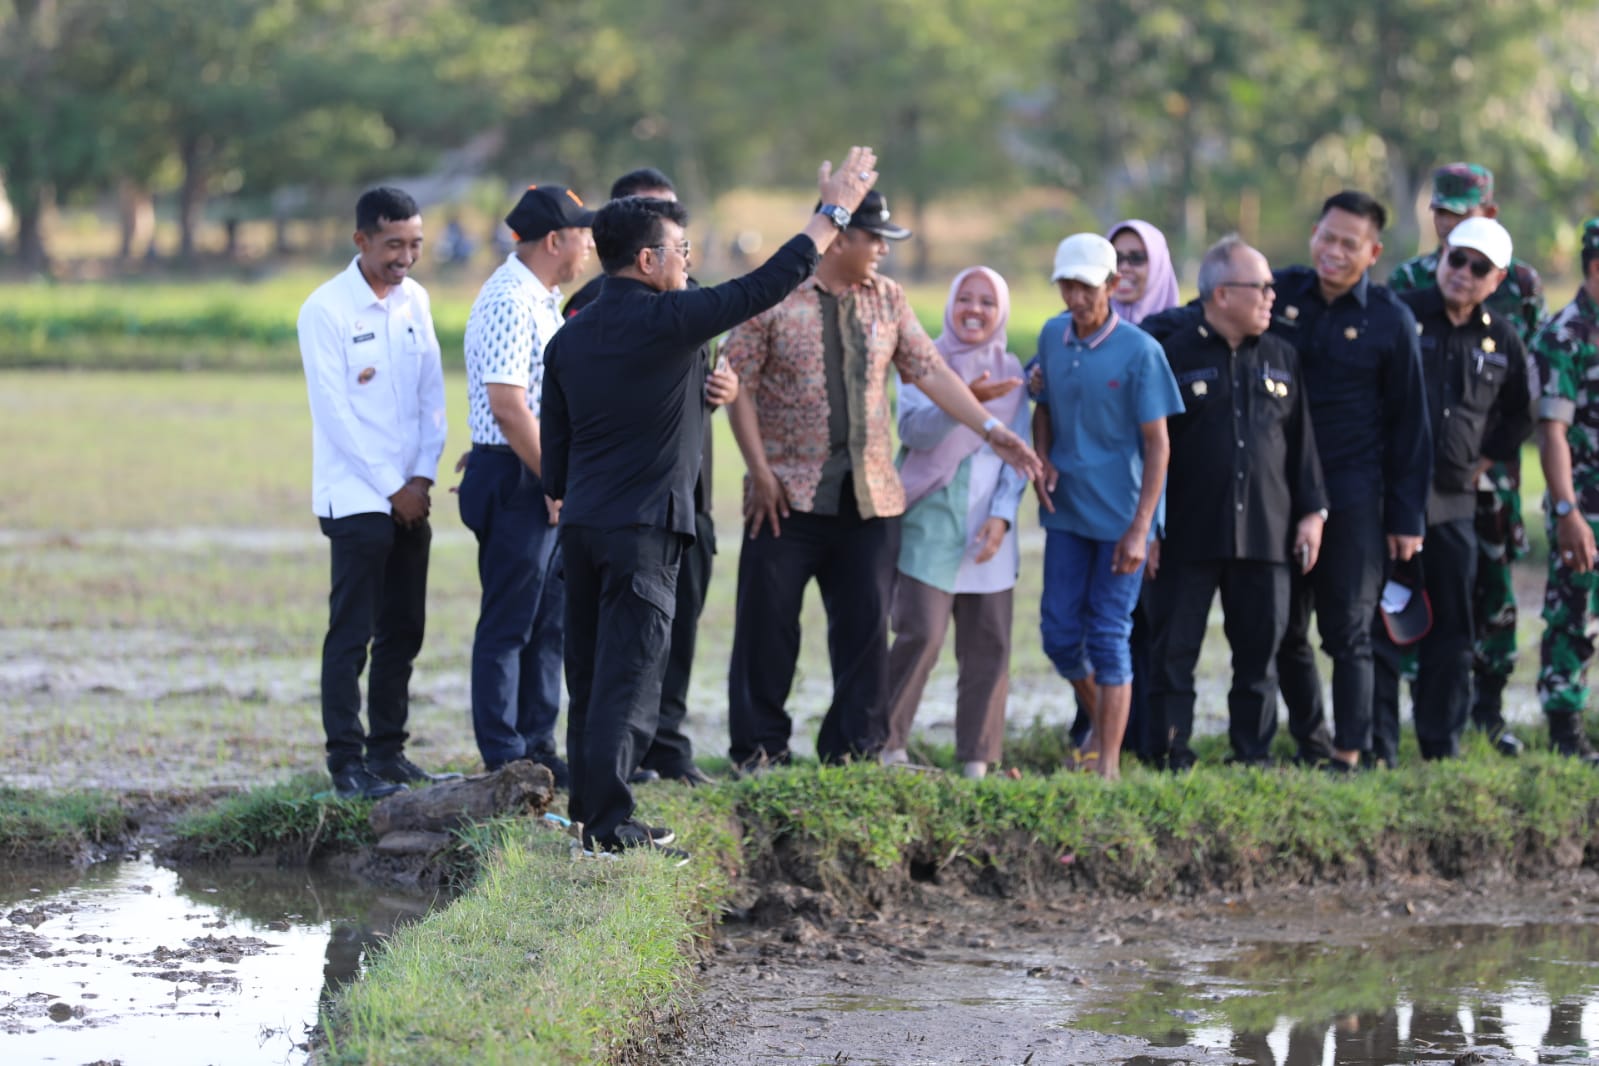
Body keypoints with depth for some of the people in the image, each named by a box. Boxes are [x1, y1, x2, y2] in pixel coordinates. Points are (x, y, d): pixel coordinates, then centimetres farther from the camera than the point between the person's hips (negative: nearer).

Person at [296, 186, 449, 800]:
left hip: (410, 496, 6)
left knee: (403, 630, 9)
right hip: (356, 496, -6)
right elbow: (335, 414, -12)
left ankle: (389, 750, 17)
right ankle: (346, 762, -2)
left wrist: (423, 476, -3)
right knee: (352, 633, -5)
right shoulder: (326, 311, -10)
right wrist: (392, 487, -11)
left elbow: (431, 394, 9)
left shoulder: (415, 301, 8)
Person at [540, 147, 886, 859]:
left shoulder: (570, 337, 9)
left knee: (589, 675, 13)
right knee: (629, 675, -6)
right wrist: (835, 211, 3)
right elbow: (770, 282, -7)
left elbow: (555, 450, 14)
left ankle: (589, 809, 18)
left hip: (583, 522, 7)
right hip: (644, 527, -7)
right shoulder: (668, 320, -12)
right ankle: (609, 824, -9)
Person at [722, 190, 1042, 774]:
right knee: (768, 622, -1)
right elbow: (739, 385, -4)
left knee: (865, 625, 4)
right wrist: (760, 472, -9)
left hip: (871, 497, 4)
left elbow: (931, 372, 9)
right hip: (788, 495, -4)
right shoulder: (772, 298, -5)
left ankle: (854, 747, 12)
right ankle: (760, 746, 9)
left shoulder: (886, 299, 9)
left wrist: (991, 429, -1)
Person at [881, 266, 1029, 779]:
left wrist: (1002, 515, -4)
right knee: (920, 634, -12)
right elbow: (913, 429, -13)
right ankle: (887, 744, -1)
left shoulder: (1009, 372, 11)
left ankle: (977, 759, 7)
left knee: (989, 645, 1)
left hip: (988, 530, 4)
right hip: (931, 521, -4)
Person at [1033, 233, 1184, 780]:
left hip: (1121, 516, -5)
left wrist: (1139, 530, -16)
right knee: (1060, 633, 6)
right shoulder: (1052, 337, 2)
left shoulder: (1139, 351, -13)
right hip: (1066, 510, 5)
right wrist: (1042, 459, -4)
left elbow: (1157, 444, -11)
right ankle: (1100, 721, 32)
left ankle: (1109, 762, 4)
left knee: (1108, 636, -3)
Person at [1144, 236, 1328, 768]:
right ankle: (1171, 755, 5)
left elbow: (1301, 440, 15)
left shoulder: (1280, 357, 12)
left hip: (1265, 534, 4)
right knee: (1174, 651, -1)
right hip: (1188, 536, -4)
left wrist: (1312, 510, 7)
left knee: (1259, 652, 7)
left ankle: (1254, 756, 14)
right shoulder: (1174, 354, -3)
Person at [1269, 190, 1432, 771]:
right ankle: (1309, 740, 24)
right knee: (1284, 631, 9)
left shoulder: (1390, 320, -2)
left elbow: (1409, 424, 2)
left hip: (1352, 499, -3)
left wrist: (1407, 517, 0)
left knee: (1349, 632, -2)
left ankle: (1348, 753, 1)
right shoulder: (1281, 294, 4)